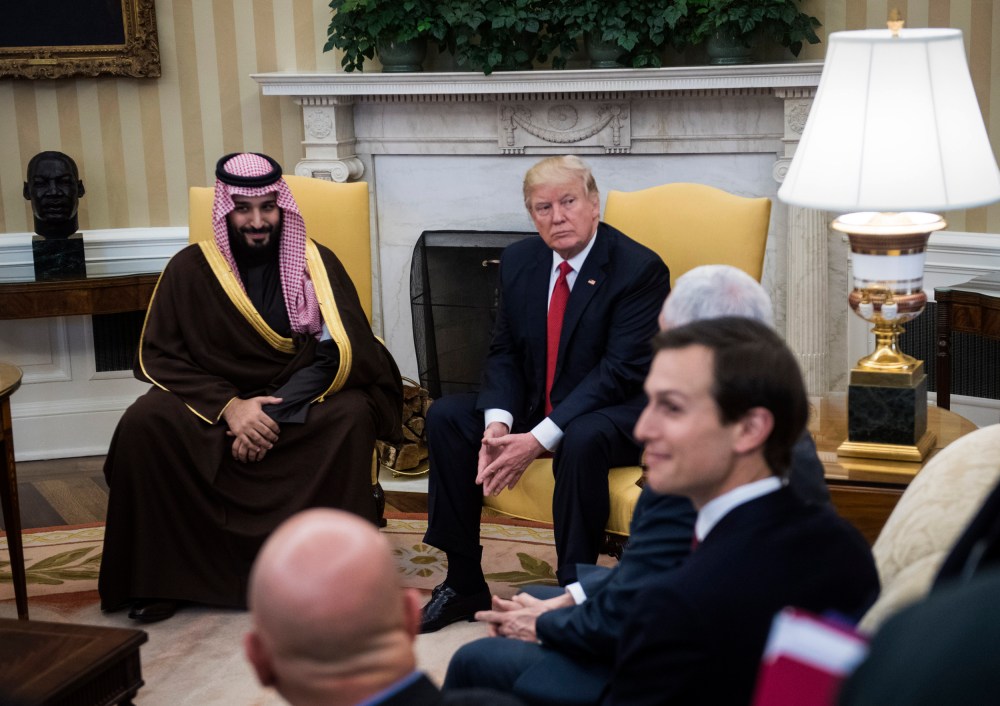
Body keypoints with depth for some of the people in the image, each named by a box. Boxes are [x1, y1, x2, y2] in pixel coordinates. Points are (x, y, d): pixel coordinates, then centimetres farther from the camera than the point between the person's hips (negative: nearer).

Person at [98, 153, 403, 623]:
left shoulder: (315, 263, -3)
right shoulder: (191, 269, -1)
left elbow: (339, 351, -11)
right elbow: (157, 356, -4)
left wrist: (274, 415, -23)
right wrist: (227, 405, -20)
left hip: (300, 404, -1)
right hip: (213, 401, 1)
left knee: (352, 416, -32)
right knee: (142, 425, -28)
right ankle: (156, 578, -13)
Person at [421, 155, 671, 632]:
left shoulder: (641, 269, -17)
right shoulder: (518, 261, 2)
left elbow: (620, 370, -23)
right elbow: (504, 352, 4)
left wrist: (539, 439, -30)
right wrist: (498, 423, -18)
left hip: (618, 414, -6)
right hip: (535, 407, 7)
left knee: (582, 439, -38)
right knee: (445, 416, -10)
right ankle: (463, 584, -2)